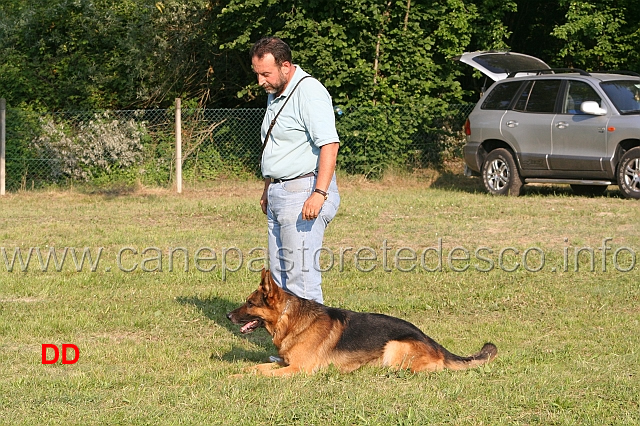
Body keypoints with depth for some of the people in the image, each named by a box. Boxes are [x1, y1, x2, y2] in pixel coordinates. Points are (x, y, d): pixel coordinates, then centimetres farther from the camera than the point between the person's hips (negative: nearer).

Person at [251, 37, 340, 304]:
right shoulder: (275, 94, 16)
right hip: (280, 193, 10)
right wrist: (268, 190, 25)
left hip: (305, 194, -10)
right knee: (279, 275, 11)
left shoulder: (308, 92, -15)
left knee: (301, 275, -11)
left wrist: (319, 194, -30)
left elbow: (330, 145, -24)